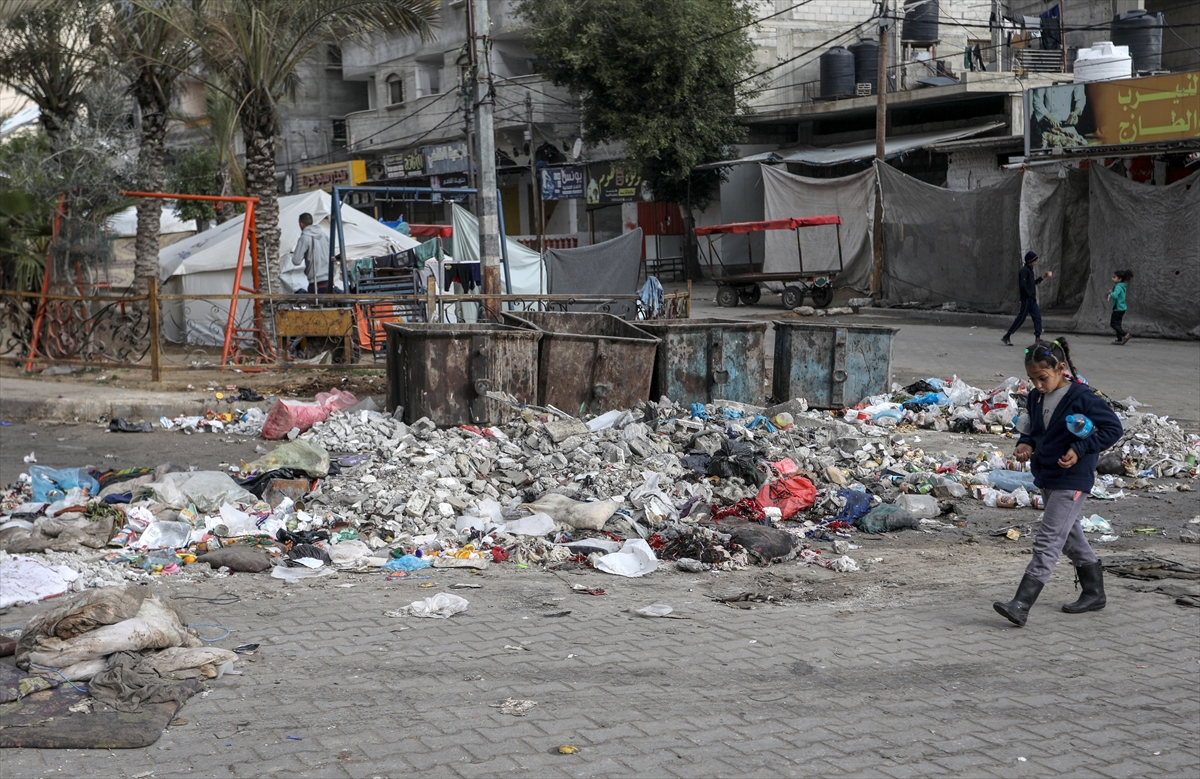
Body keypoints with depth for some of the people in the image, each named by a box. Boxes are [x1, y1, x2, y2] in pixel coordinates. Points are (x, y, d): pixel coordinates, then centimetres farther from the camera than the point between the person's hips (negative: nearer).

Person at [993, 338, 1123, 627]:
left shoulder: (1082, 397, -16)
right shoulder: (1036, 397, 5)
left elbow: (1113, 428, -12)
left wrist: (1080, 449, -20)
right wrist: (1025, 444, -3)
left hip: (1072, 480, -9)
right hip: (1046, 478, 9)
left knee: (1047, 541, -12)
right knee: (1070, 536, 19)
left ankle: (1021, 605, -17)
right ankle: (1094, 593, 35)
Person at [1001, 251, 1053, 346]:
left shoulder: (1029, 270, 16)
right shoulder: (1024, 270, -13)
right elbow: (1022, 285, -22)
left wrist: (1042, 277, 15)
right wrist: (1030, 296, -19)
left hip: (1031, 299, 9)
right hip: (1027, 299, -9)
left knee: (1037, 317, 4)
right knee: (1021, 318, -6)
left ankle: (1037, 337, 3)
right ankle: (1007, 336, 1)